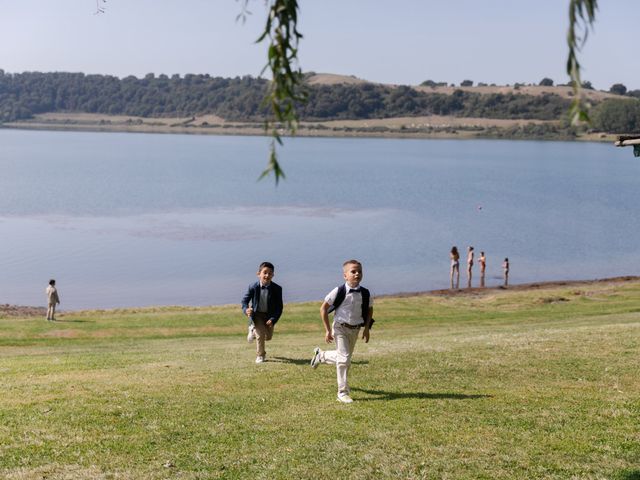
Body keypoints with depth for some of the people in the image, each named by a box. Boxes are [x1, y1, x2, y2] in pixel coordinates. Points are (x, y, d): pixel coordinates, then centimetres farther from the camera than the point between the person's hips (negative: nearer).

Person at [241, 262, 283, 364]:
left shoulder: (277, 289, -20)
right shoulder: (253, 287, -19)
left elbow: (279, 307, -14)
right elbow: (245, 300, -8)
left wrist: (273, 320, -26)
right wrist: (246, 310, -30)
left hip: (269, 315, 2)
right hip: (257, 314, -2)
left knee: (268, 337, 12)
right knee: (260, 334, -12)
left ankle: (254, 330, 45)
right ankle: (260, 355, 10)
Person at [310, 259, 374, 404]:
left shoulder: (365, 294, -7)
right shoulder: (339, 291, -18)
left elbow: (369, 310, 12)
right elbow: (323, 308, -10)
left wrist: (366, 328, 4)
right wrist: (328, 330, -11)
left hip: (355, 329, 5)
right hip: (340, 327, -5)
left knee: (345, 357, 18)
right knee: (344, 358, -13)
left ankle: (320, 355, 46)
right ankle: (343, 393, -4)